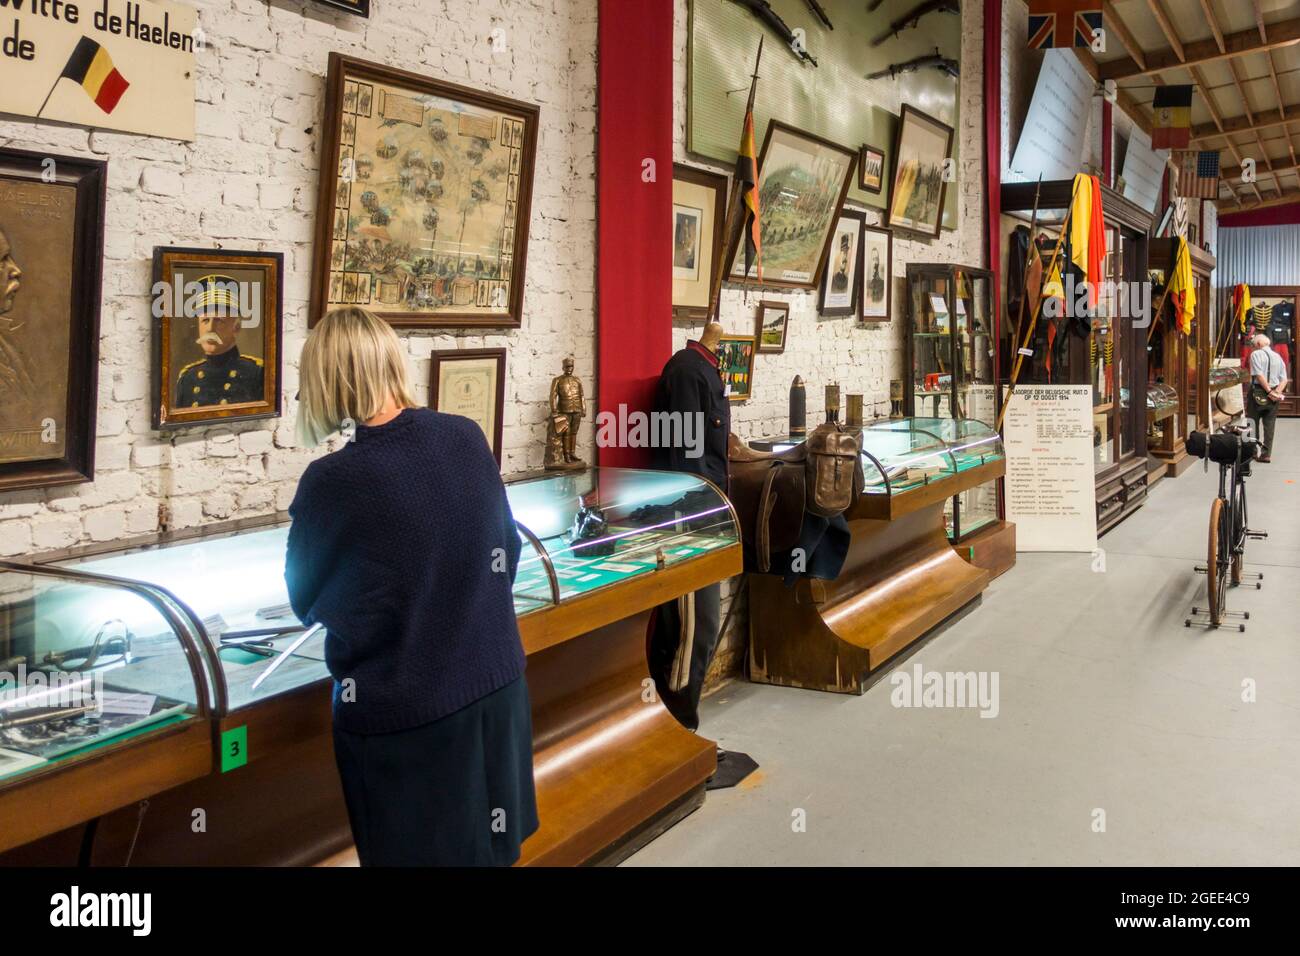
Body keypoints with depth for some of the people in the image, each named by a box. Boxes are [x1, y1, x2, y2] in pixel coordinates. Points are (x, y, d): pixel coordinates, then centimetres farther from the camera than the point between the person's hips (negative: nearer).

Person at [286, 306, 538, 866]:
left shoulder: (333, 482, -19)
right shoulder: (468, 439, -6)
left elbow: (306, 600, -1)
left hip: (402, 714, -4)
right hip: (495, 686, 5)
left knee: (420, 851, 14)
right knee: (488, 848, 21)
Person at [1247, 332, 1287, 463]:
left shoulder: (1256, 354, -7)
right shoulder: (1278, 356, 12)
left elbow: (1259, 375, -17)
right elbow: (1284, 379, 6)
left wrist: (1269, 391, -15)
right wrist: (1277, 392, -4)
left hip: (1258, 392, -5)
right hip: (1273, 395, 5)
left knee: (1254, 423, 6)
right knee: (1269, 424, 6)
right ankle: (1266, 454, 4)